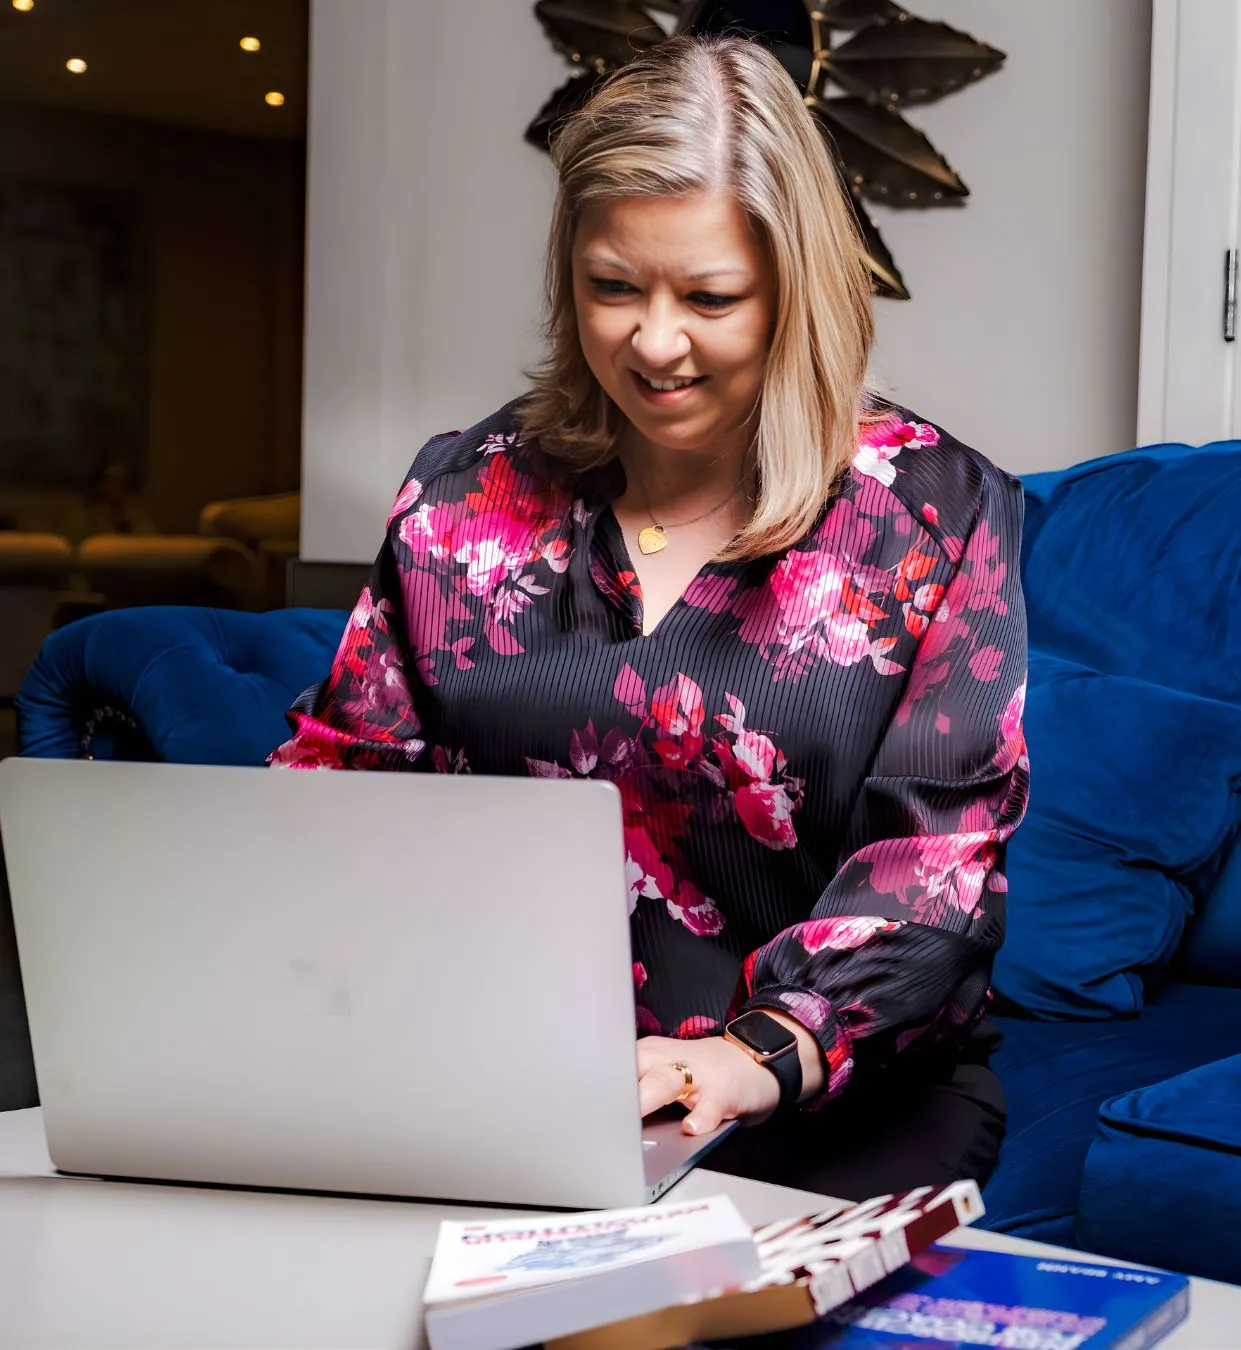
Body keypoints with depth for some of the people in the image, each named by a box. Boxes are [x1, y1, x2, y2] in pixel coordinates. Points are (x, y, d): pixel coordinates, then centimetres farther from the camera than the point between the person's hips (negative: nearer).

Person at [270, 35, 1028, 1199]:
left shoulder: (936, 513, -1)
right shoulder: (468, 494, 8)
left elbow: (941, 848, -8)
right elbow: (344, 764, 9)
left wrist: (771, 1050, -25)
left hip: (845, 1091, -2)